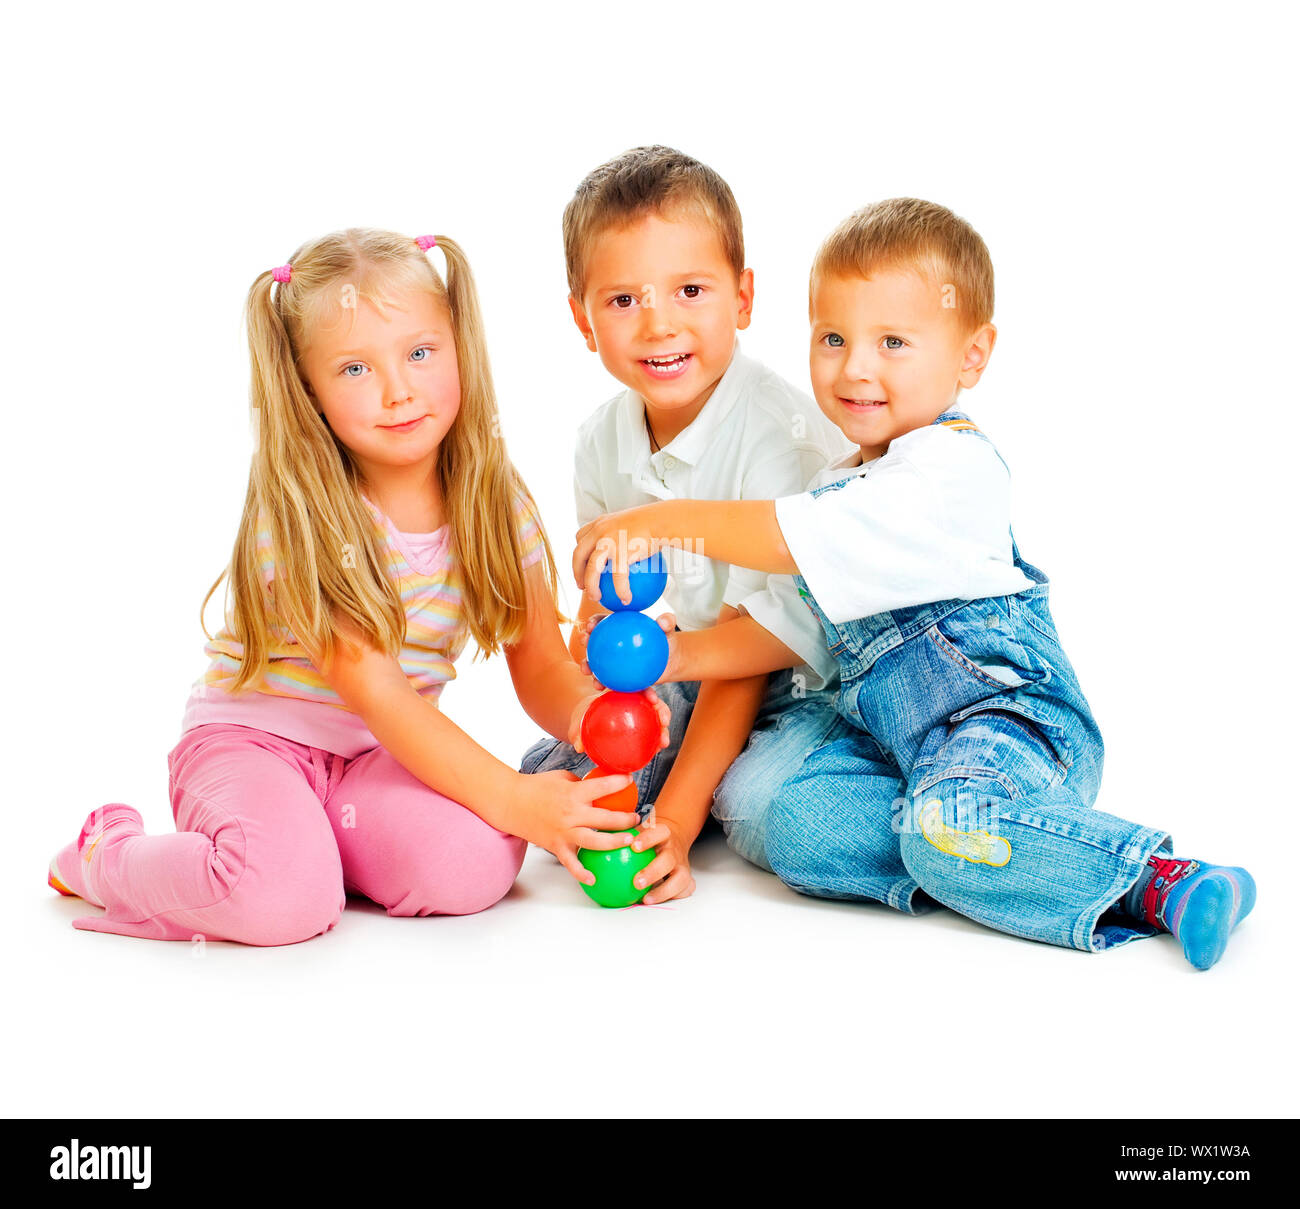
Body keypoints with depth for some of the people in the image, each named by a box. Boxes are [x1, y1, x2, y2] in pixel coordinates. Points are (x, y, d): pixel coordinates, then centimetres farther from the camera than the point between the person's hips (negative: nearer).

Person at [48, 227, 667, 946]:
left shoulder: (496, 503, -3)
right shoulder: (296, 515, -19)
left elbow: (540, 668, -1)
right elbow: (372, 690, -25)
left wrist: (590, 712, -26)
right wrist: (511, 798, -31)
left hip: (388, 753, 5)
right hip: (253, 739, -4)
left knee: (475, 867, -25)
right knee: (285, 900, -33)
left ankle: (308, 836, 5)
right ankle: (106, 858, 0)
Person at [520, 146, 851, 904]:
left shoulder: (781, 438, -26)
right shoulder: (602, 443, -4)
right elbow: (602, 610, 7)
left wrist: (674, 822, -29)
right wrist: (578, 728, -8)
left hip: (802, 684, -6)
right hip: (679, 689, 6)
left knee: (757, 803, -32)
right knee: (544, 777, -7)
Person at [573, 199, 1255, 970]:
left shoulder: (952, 472, -17)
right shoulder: (845, 486, 14)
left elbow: (794, 539, -23)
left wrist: (659, 522, -17)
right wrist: (687, 654, 3)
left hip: (1011, 717, -8)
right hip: (892, 735, 9)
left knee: (946, 822, -36)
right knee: (797, 826, -15)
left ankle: (1155, 876, -21)